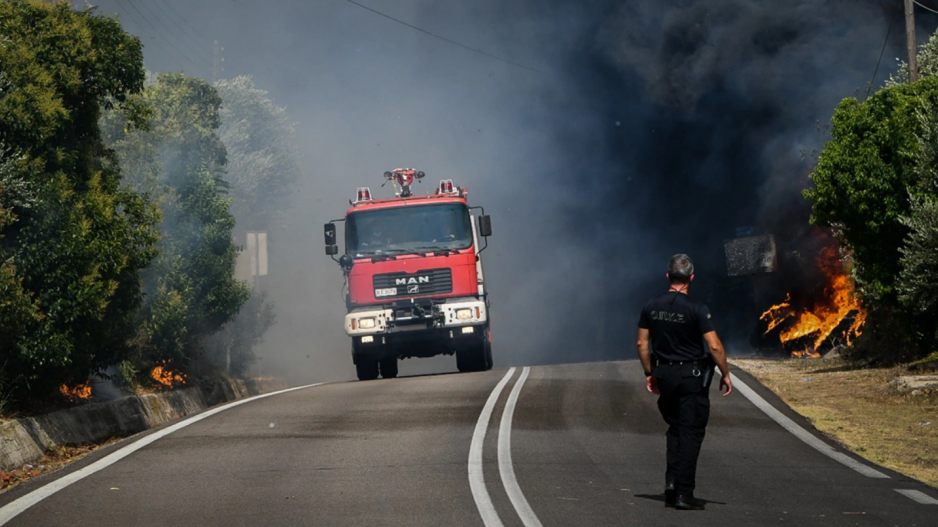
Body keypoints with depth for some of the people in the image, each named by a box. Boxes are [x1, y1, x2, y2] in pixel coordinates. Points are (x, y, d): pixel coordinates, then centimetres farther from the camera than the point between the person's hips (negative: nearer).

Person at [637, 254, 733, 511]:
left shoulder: (652, 306, 1)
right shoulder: (696, 309, -14)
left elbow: (642, 343, 7)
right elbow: (715, 347, -15)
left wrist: (649, 373, 17)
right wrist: (725, 374, -3)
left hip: (664, 374, 5)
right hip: (691, 376, -5)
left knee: (675, 429, 20)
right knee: (690, 434, 0)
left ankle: (671, 483, 9)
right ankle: (684, 494, -2)